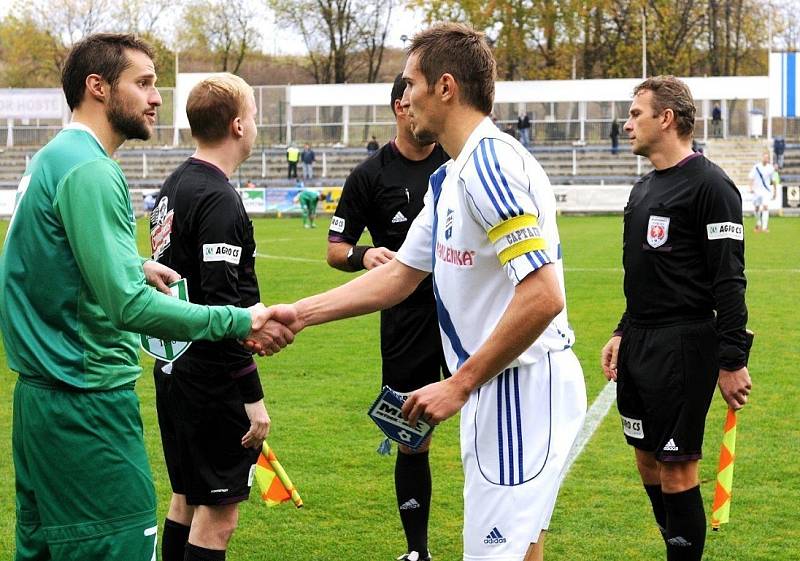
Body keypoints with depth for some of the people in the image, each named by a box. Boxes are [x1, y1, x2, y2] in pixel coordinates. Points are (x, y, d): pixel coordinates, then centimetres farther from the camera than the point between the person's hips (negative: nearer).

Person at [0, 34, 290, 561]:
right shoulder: (90, 171, -17)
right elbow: (127, 305, -24)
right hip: (87, 406, -11)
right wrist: (240, 322, -21)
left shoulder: (51, 159, 14)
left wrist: (133, 267, 24)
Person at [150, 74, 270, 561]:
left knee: (186, 499, 19)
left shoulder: (175, 186, 11)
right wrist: (252, 395, -21)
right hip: (213, 379, -10)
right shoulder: (220, 201, -18)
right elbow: (223, 307, -23)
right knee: (218, 516, -4)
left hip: (175, 371, 10)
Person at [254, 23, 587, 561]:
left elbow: (543, 296, -24)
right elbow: (399, 276, 23)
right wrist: (299, 314, 18)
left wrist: (461, 385, -20)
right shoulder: (448, 178, 14)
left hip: (524, 385, -10)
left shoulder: (491, 162, -19)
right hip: (499, 388, 10)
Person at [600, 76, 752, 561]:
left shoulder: (709, 185, -13)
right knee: (648, 461, 12)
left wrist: (732, 361, -19)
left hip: (681, 349, -9)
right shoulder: (645, 187, 15)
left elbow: (729, 280, -17)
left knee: (676, 467, -5)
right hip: (639, 343, 9)